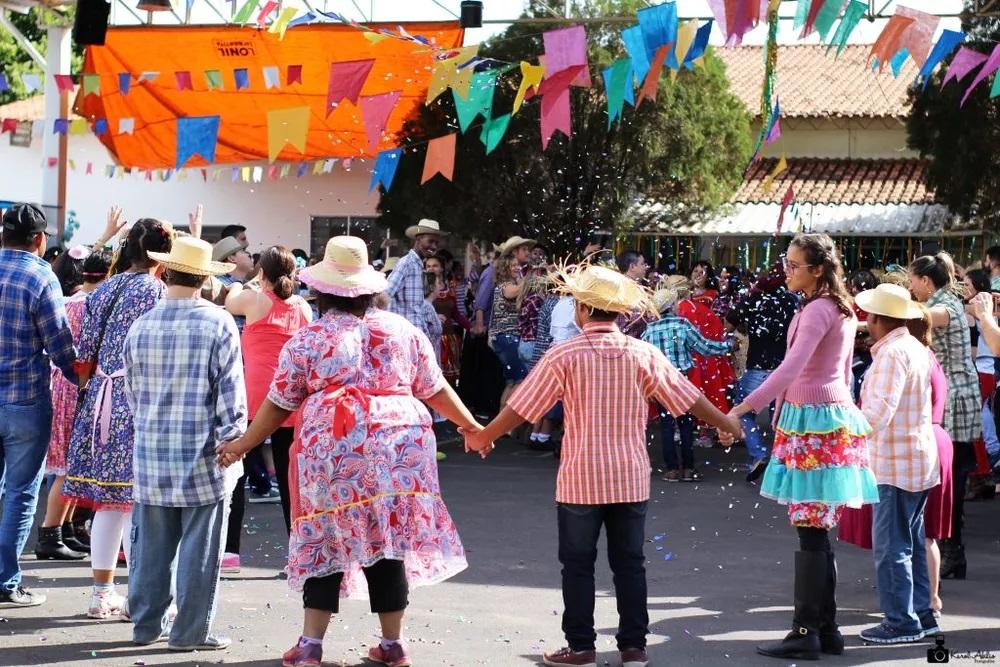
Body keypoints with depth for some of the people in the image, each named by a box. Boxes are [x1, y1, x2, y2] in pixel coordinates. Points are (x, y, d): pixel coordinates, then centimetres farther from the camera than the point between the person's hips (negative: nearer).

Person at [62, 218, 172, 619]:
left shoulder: (104, 290, 10)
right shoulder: (157, 292, -9)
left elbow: (86, 352, 12)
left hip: (101, 397, 6)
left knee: (106, 499, 11)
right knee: (137, 499, -1)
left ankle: (102, 592, 16)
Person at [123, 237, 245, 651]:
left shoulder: (140, 326, 2)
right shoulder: (218, 325, -9)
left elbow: (132, 392, 12)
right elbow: (231, 393, -9)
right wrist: (233, 438, 2)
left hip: (151, 450, 4)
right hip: (202, 452, -4)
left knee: (151, 543, 11)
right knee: (199, 547, 3)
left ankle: (146, 624, 19)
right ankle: (191, 631, 6)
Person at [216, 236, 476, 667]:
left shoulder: (307, 340, 3)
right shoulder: (401, 330, 11)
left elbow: (278, 405, 6)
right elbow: (435, 389, 16)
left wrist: (242, 446, 17)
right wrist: (471, 426, 28)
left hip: (331, 452, -2)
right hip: (399, 448, 2)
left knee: (325, 543, 5)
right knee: (388, 541, 9)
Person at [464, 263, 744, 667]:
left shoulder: (565, 356, -10)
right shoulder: (643, 354, -3)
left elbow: (521, 407, -5)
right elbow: (689, 398, 3)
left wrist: (484, 437, 10)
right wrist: (726, 424, 19)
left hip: (581, 478, -2)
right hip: (630, 478, 3)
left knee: (578, 564, 7)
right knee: (629, 563, 10)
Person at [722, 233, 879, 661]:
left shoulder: (818, 310, -15)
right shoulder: (842, 309, 16)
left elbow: (791, 368, -27)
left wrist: (743, 408, -33)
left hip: (814, 421, -10)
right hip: (833, 415, 10)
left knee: (811, 531, -7)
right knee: (817, 532, 11)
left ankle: (806, 633, -6)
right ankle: (826, 628, 15)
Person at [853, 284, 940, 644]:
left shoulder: (891, 354, -18)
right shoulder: (916, 348, 11)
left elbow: (877, 414, -28)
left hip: (895, 463, -10)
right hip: (919, 458, 10)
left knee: (891, 545, -3)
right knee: (911, 541, 16)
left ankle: (901, 621, 1)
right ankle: (921, 614, 22)